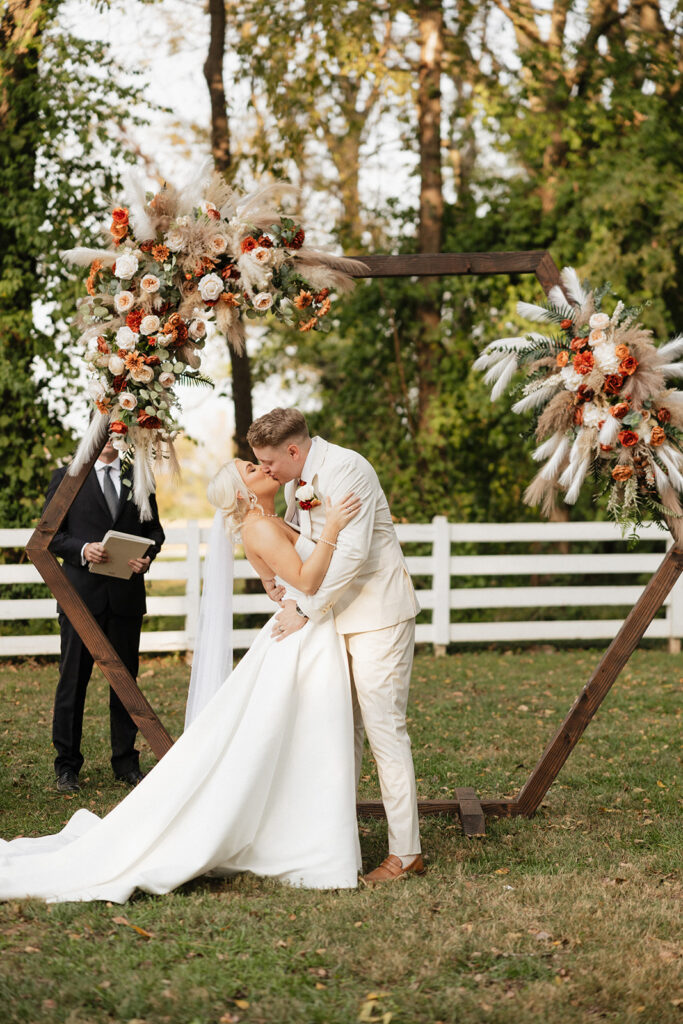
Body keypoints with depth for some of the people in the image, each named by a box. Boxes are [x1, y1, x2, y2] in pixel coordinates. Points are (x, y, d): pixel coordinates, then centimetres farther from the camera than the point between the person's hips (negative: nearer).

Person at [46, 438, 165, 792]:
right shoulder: (66, 478, 5)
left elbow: (154, 530, 15)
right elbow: (51, 534, 2)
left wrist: (148, 556, -6)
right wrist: (82, 549, -15)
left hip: (127, 596, 2)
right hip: (81, 594, -2)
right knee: (73, 680, 1)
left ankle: (126, 762, 18)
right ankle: (67, 765, 9)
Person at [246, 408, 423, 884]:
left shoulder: (346, 469, -18)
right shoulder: (297, 481, 11)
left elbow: (352, 550, -25)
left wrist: (306, 610, -21)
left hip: (377, 611, -9)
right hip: (335, 612, 9)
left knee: (382, 726, -11)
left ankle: (406, 852, -8)